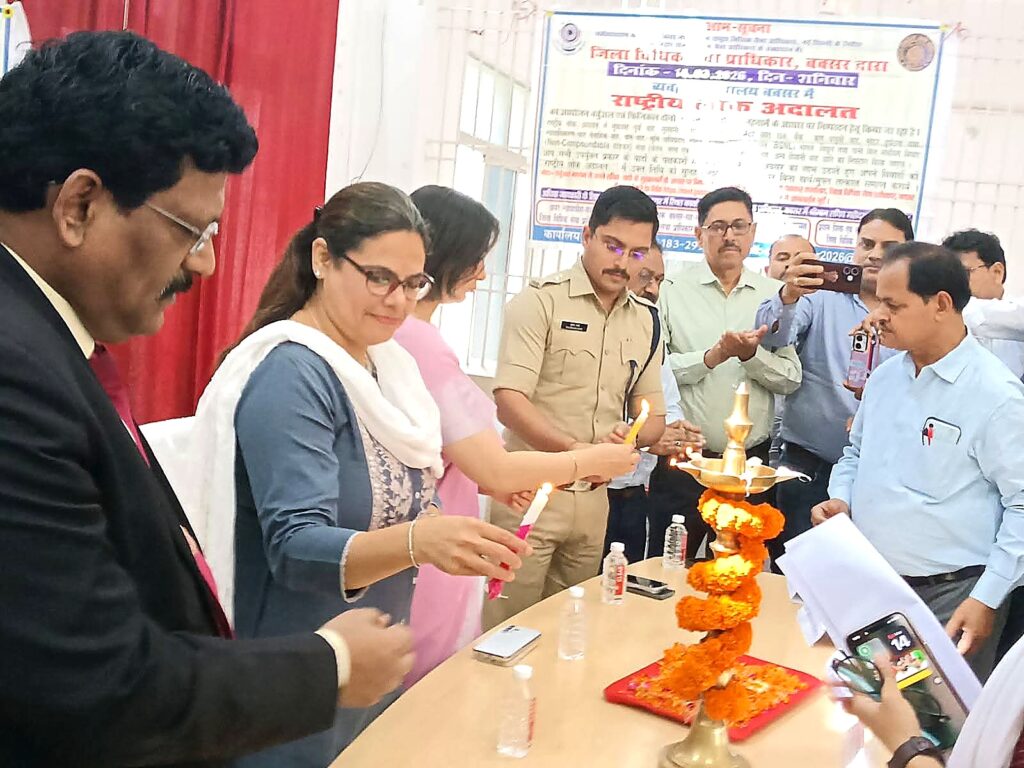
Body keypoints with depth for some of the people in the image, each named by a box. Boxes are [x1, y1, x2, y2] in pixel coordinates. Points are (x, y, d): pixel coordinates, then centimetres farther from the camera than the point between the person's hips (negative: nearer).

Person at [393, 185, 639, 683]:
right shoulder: (420, 343, -21)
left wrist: (502, 484, 7)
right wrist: (591, 460, -7)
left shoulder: (399, 335, 9)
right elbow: (494, 469, -21)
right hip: (426, 563, -9)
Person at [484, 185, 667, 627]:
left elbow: (654, 416, 14)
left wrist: (631, 437, -10)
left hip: (594, 495, 6)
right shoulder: (541, 301, -9)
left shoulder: (646, 321, 10)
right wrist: (573, 449, -32)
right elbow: (509, 400, -18)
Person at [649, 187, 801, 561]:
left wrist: (751, 354, -13)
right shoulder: (673, 290, -1)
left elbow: (791, 378, 3)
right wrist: (713, 356, -19)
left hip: (751, 460, 3)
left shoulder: (774, 295, 8)